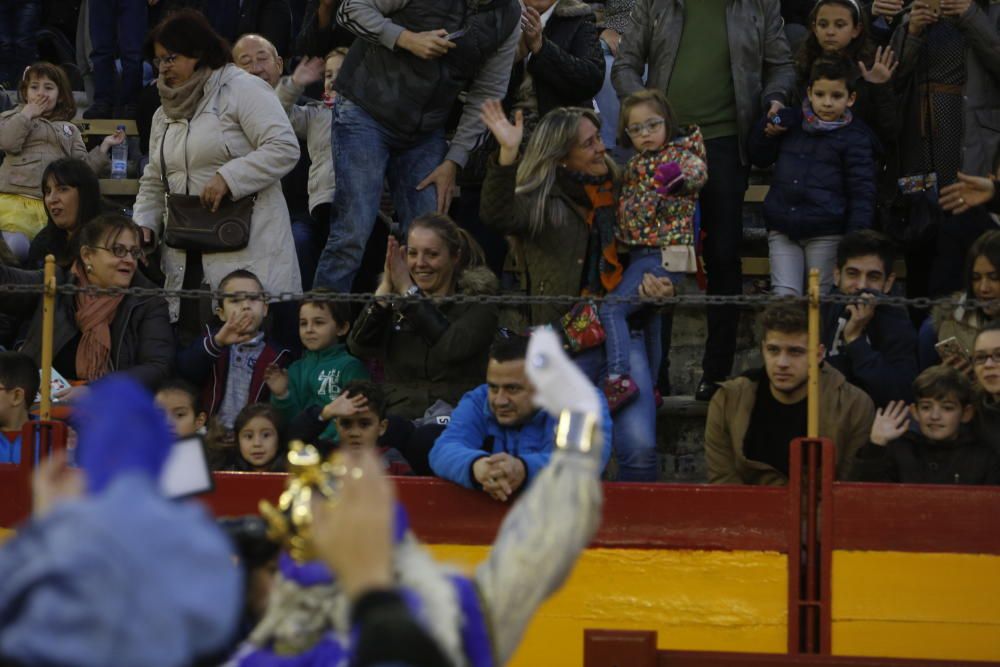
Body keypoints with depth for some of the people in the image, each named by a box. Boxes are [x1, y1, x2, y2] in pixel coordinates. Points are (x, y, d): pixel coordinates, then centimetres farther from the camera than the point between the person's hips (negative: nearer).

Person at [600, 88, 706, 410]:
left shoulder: (681, 154, -7)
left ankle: (618, 378, -29)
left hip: (663, 255, -9)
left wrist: (679, 176, -50)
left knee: (612, 308, -20)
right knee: (649, 323, 15)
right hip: (638, 254, 9)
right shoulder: (636, 164, 17)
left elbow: (698, 172, -29)